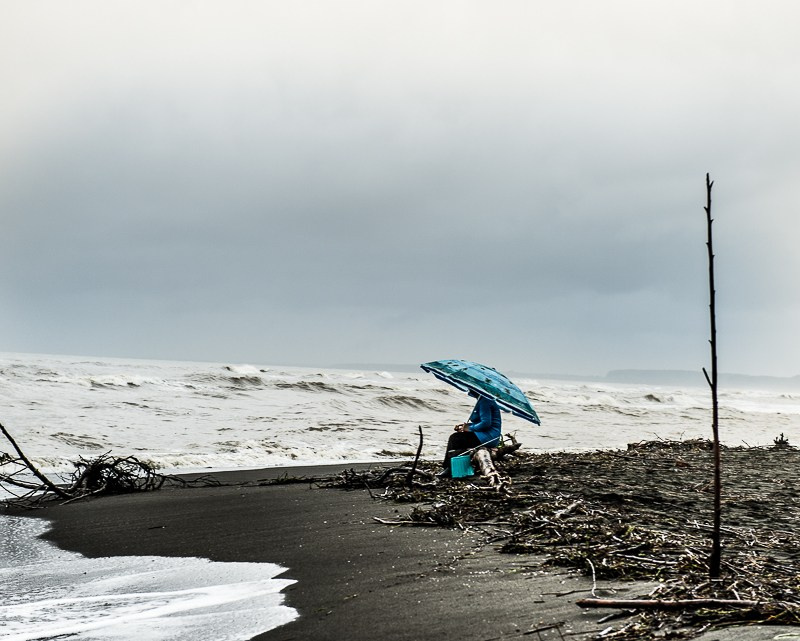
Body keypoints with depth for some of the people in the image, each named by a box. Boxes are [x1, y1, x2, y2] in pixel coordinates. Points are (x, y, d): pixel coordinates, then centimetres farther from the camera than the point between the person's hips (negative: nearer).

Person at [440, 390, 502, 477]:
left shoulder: (484, 401, -15)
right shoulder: (482, 400, 17)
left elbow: (486, 423, -23)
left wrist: (469, 428, -10)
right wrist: (466, 425, 10)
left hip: (488, 437, -11)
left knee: (454, 439, -11)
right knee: (455, 437, 7)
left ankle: (448, 468, -2)